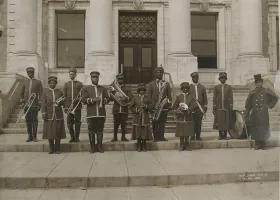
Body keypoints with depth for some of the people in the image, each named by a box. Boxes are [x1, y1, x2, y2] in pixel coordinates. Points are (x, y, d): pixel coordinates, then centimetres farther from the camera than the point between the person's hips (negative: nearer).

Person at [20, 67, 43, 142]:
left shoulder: (38, 82, 5)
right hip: (26, 105, 3)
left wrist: (39, 104, -6)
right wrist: (22, 102, 5)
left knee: (34, 120, -1)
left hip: (34, 105, -3)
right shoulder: (25, 82, 15)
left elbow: (40, 94, 0)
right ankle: (30, 136, 13)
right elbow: (22, 93, 18)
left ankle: (34, 136, 7)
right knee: (28, 120, 5)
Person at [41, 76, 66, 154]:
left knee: (58, 133, 2)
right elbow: (43, 104, 3)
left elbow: (63, 104, 10)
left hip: (58, 116, 1)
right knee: (49, 133, 3)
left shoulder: (60, 92, 9)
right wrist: (43, 114, -7)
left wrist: (60, 102, -12)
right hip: (49, 116, 0)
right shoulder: (45, 93, 7)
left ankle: (57, 149, 13)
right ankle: (51, 149, 15)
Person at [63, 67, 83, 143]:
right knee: (69, 122, 1)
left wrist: (78, 99, -17)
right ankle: (72, 137, 15)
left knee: (77, 122, 0)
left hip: (77, 106, -2)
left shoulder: (79, 84, 7)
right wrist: (65, 106, 5)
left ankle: (77, 137, 10)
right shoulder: (66, 84, 13)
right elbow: (64, 96, 12)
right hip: (69, 106, 2)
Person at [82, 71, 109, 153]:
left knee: (100, 130, 4)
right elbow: (84, 100, -1)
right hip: (91, 114, -1)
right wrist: (93, 100, -15)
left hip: (101, 113, 2)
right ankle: (92, 147, 11)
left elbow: (107, 99, 11)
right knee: (91, 130, 1)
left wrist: (102, 101, -9)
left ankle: (99, 146, 14)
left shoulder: (103, 88, 14)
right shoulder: (86, 88, 8)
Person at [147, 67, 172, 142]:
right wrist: (152, 105, -6)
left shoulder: (166, 84, 14)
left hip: (164, 105, 1)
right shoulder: (151, 84, 9)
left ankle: (161, 137, 4)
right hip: (154, 106, -1)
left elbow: (169, 95, 11)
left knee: (162, 121, -1)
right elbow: (149, 96, 4)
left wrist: (169, 103, 1)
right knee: (155, 122, -1)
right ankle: (156, 137, 4)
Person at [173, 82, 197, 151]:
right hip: (180, 117, -1)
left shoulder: (191, 97, 7)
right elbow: (174, 107, 8)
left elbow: (195, 105, -6)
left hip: (188, 117, 1)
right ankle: (181, 146, 14)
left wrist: (187, 108, -20)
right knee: (181, 133, 3)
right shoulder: (178, 96, 7)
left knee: (188, 132, 6)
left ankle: (186, 145, 19)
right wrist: (177, 111, -10)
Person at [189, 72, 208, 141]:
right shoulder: (189, 87, 7)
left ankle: (198, 136, 9)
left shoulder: (202, 87, 12)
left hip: (200, 107, 1)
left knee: (199, 123, 2)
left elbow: (205, 98, 11)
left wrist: (205, 106, 5)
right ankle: (192, 136, 6)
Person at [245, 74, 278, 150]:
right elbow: (248, 104, 4)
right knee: (256, 128, 1)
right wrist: (246, 114, -2)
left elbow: (276, 97, 13)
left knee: (264, 127, 0)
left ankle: (263, 144, 9)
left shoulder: (266, 91, 4)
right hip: (255, 114, 1)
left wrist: (270, 105, 5)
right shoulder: (252, 93, 5)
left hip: (264, 113, 0)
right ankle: (257, 144, 9)